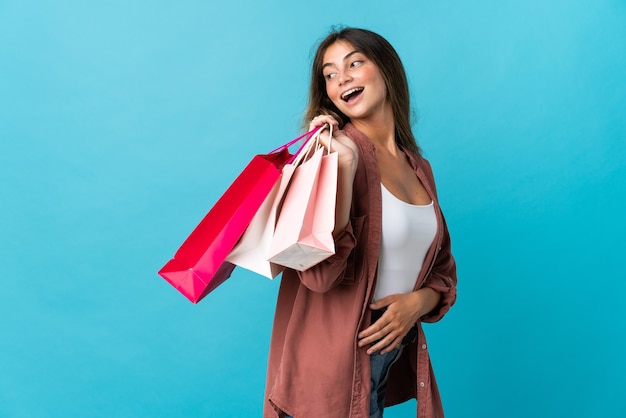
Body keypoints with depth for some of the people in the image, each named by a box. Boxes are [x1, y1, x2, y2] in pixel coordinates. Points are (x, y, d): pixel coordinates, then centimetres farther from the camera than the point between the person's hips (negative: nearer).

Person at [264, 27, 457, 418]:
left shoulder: (418, 167, 6)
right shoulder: (334, 152, -14)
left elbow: (443, 269, 11)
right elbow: (320, 273, -25)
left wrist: (419, 301, -9)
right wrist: (345, 167, -28)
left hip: (393, 353, 6)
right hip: (333, 362, -6)